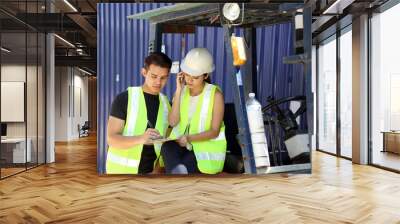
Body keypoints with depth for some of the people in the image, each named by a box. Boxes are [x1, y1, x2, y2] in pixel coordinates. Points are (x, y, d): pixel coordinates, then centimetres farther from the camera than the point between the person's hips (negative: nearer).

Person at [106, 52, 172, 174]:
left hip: (151, 170, 4)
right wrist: (141, 139, -33)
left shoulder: (166, 103, 5)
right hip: (122, 169, -4)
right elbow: (112, 139, -15)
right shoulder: (124, 98, -9)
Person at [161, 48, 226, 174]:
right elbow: (172, 122, -11)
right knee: (167, 147, -34)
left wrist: (189, 138, -26)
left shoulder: (215, 94, -9)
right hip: (181, 143, 3)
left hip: (206, 147, -3)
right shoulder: (182, 91, 4)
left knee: (171, 169, -30)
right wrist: (178, 91, -14)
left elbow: (214, 131, -11)